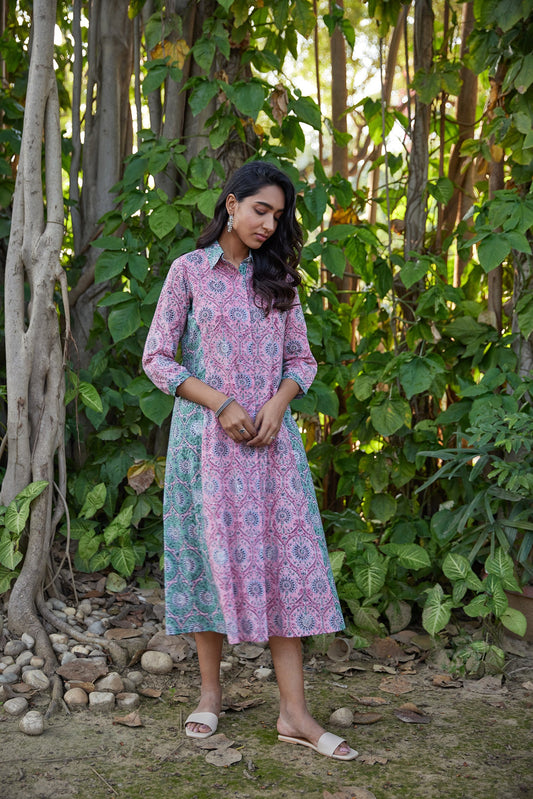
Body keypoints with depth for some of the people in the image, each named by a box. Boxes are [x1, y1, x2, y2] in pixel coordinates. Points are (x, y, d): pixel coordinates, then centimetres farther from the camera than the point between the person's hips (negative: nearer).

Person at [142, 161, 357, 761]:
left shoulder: (279, 278, 12)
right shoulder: (190, 271, 1)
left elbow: (301, 358, 13)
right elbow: (157, 358, -2)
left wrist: (278, 402, -7)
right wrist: (220, 403, -12)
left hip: (271, 437, 3)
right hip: (207, 435, -3)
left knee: (283, 556, -2)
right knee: (213, 554, 2)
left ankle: (294, 712, -1)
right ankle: (210, 692, 18)